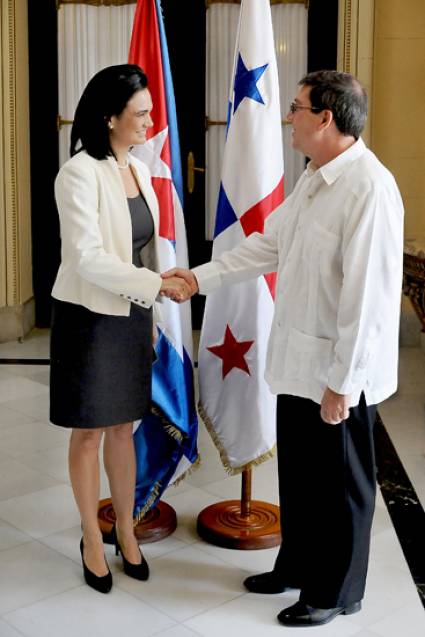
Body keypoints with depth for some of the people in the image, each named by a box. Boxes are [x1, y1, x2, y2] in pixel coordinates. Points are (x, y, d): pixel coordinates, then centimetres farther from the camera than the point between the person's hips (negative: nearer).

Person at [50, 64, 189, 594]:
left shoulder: (139, 170, 6)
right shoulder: (79, 174, -17)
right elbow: (88, 258, -23)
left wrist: (149, 310, 15)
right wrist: (158, 284, -23)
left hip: (132, 316, 6)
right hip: (90, 317, -6)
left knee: (124, 427, 15)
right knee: (89, 432, 8)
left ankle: (126, 530, 29)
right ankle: (92, 539, 24)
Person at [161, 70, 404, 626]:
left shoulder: (370, 189, -24)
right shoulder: (314, 179, 7)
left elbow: (367, 298, -25)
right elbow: (267, 244, 15)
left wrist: (342, 383, -22)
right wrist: (199, 277, 11)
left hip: (338, 373, -9)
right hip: (297, 361, 9)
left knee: (338, 483, 10)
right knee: (298, 471, 22)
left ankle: (336, 591, 31)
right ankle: (297, 565, 43)